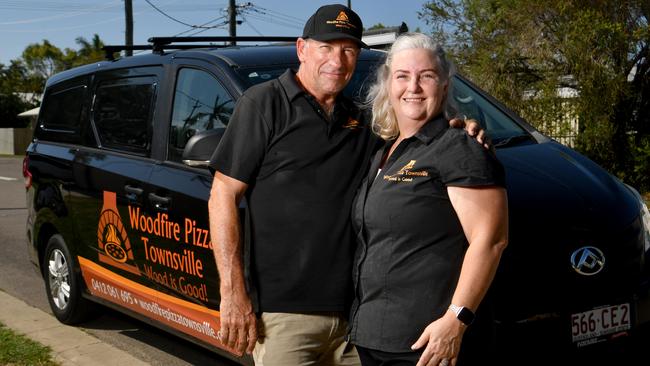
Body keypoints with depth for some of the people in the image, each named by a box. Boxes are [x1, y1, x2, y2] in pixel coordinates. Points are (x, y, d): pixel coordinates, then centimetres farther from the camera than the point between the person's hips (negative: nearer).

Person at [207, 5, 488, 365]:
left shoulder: (360, 123, 16)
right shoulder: (265, 103, -1)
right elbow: (223, 197, -5)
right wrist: (233, 293, -13)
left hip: (351, 311, 5)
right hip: (283, 310, -5)